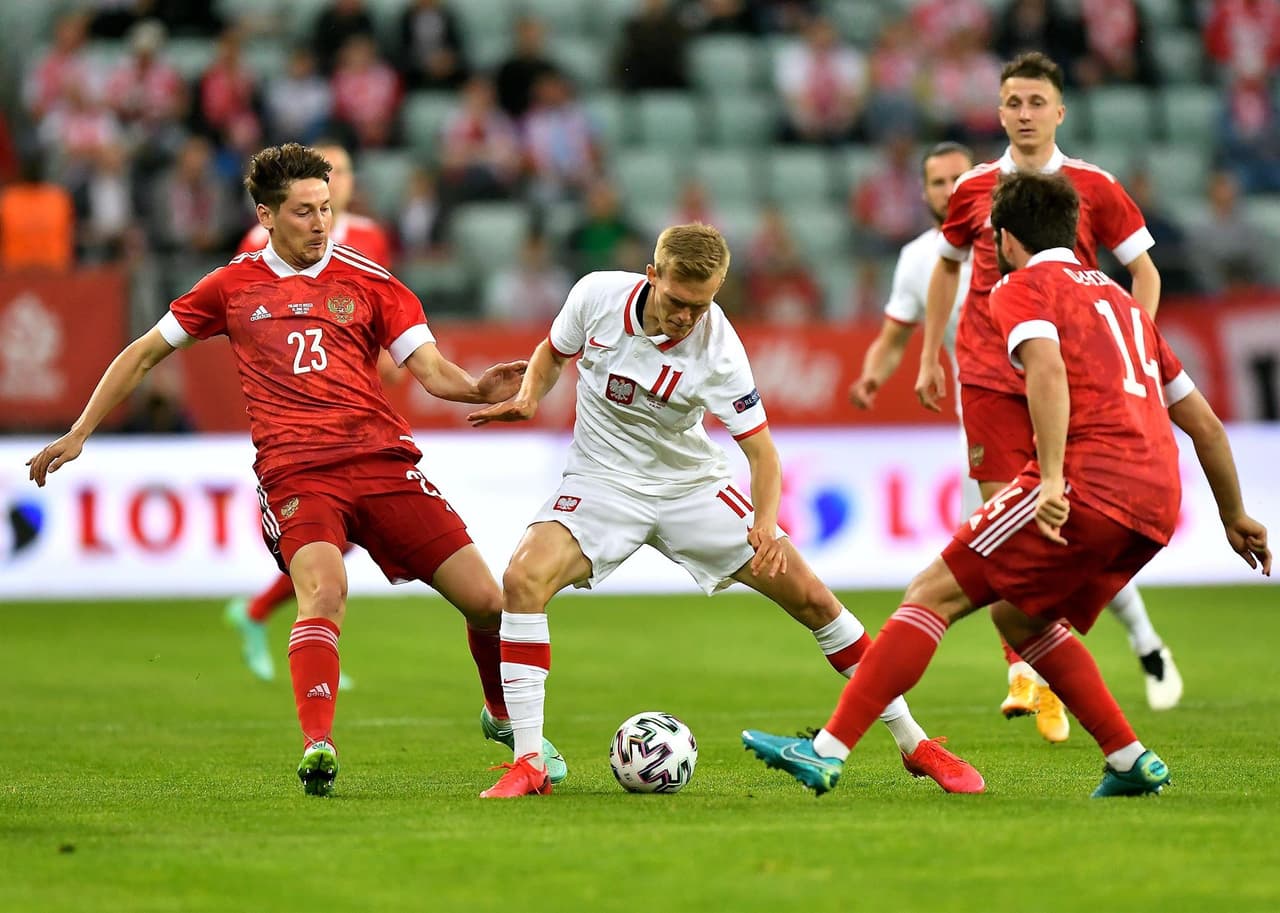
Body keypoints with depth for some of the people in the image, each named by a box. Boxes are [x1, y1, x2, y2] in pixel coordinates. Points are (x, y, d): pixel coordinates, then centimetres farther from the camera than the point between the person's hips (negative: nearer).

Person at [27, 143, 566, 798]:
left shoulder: (367, 282, 12)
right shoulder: (233, 287, 13)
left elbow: (431, 369, 4)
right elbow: (144, 354, 23)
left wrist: (477, 388, -18)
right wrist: (78, 435, 20)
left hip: (383, 461, 2)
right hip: (296, 475, -2)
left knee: (485, 600, -2)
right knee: (323, 591, -32)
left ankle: (504, 717, 27)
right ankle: (317, 748, -41)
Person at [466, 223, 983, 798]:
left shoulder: (718, 348, -21)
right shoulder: (597, 296, -15)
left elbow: (760, 449, -14)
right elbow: (553, 352, 8)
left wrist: (766, 524, -32)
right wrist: (528, 399, -13)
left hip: (692, 486, 0)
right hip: (602, 484, 0)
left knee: (810, 597, -5)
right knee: (524, 578, -28)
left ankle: (914, 744, 11)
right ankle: (528, 764, -22)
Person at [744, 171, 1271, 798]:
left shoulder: (1022, 287, 8)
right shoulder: (1120, 299, 30)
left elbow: (1047, 367, -15)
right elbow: (1206, 424, 31)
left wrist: (1052, 478, -24)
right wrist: (1235, 517, 39)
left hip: (1089, 484, -7)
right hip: (1158, 502, 8)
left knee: (933, 594, -5)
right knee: (1020, 617, 25)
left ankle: (827, 752, -14)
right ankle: (1133, 763, 18)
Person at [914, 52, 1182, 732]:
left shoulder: (1093, 187, 1)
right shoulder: (974, 190, 7)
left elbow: (1145, 273, 8)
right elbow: (946, 266, 23)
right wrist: (929, 356, 19)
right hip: (988, 373, 2)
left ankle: (1146, 644, 16)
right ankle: (1025, 676, -3)